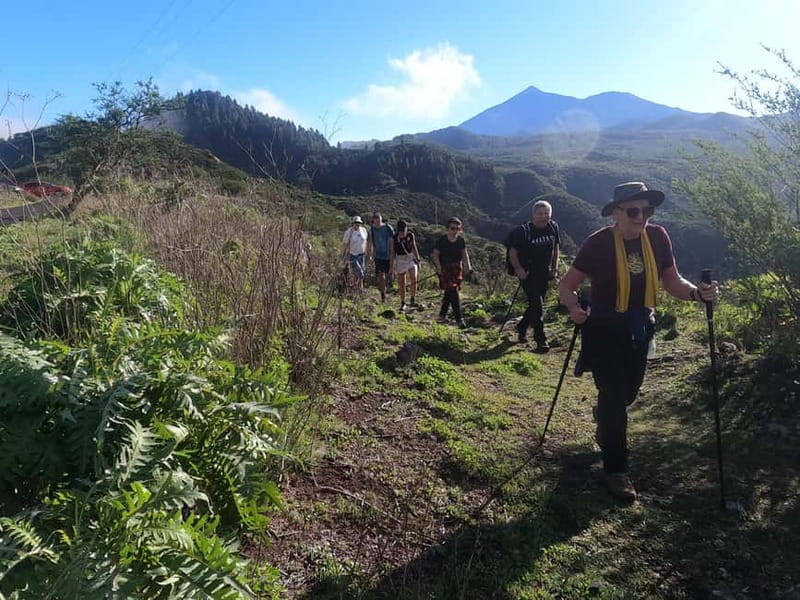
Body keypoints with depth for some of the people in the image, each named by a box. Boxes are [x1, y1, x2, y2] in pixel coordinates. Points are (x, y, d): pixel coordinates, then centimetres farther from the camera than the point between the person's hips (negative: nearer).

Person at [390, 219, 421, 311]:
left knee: (413, 279, -16)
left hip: (411, 258, 0)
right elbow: (393, 252, 2)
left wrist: (418, 260, 9)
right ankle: (403, 303, 16)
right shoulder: (394, 238, -4)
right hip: (400, 260, 0)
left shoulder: (411, 235, -1)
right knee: (401, 283, 4)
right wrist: (392, 265, 3)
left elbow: (414, 248, 9)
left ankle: (413, 300, -5)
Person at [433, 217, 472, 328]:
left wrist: (468, 266, -2)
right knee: (453, 292, -13)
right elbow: (435, 254, -6)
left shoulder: (461, 240, 1)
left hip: (457, 268, 5)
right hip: (445, 268, -5)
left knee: (449, 292, 12)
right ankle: (459, 319, -11)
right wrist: (439, 268, -17)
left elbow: (464, 254, 11)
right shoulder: (441, 241, -10)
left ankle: (442, 315, 28)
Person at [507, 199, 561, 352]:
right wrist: (518, 269, -19)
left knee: (536, 304, 13)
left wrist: (554, 268, 11)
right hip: (527, 273, -6)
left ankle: (522, 328, 35)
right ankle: (541, 340, -4)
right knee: (537, 305, -11)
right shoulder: (524, 230, -15)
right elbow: (513, 252, -10)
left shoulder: (553, 227, 1)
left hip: (544, 272, 6)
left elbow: (556, 247, 15)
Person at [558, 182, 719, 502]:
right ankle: (616, 470, 15)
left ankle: (603, 417, 56)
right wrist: (574, 308, -35)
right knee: (614, 398, -3)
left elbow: (671, 281, 1)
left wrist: (698, 292, -19)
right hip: (604, 331, -5)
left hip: (639, 330, 5)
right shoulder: (599, 243, -19)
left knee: (629, 391, 21)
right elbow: (567, 284, -15)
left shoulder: (657, 237, -7)